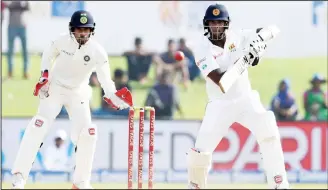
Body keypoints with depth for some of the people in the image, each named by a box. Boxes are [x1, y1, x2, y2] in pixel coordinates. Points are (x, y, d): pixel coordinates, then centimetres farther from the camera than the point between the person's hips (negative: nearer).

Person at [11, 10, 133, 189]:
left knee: (87, 132, -9)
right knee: (39, 126, -19)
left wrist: (112, 96, -32)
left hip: (78, 94, 2)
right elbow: (48, 55, 4)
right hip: (54, 89, -2)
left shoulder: (98, 51, -15)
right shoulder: (62, 41, -14)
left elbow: (105, 77, -16)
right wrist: (44, 76, -7)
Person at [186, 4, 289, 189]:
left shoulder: (238, 37, -2)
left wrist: (261, 36, -26)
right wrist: (243, 61, -31)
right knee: (201, 150, -9)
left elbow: (272, 29, -3)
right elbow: (220, 80, -23)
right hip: (220, 105, -2)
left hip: (246, 100, 2)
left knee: (269, 132, -21)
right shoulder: (203, 51, -11)